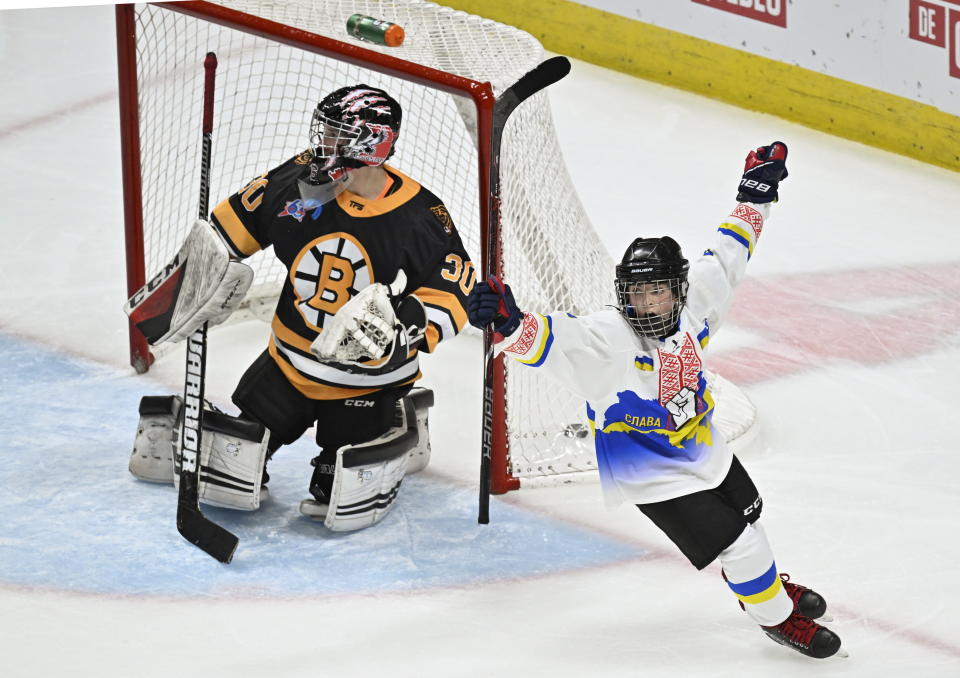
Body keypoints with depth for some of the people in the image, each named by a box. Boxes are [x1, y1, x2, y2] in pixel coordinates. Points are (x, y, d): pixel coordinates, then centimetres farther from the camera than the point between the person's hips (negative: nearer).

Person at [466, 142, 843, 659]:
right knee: (733, 542, -8)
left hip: (704, 450, 7)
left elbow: (724, 260, 5)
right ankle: (776, 615, 19)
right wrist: (508, 325, -68)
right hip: (654, 475, -7)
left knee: (745, 513, 28)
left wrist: (755, 197, 9)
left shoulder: (693, 301, -12)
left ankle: (762, 581, 60)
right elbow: (552, 338, -48)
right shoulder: (605, 340, -32)